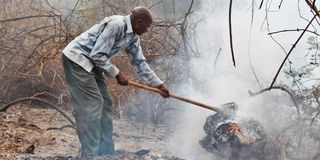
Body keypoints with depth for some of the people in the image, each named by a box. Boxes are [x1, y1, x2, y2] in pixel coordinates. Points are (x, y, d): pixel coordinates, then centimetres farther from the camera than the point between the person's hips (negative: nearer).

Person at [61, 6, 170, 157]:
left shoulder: (133, 38, 7)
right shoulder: (116, 24, -23)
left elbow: (140, 63, 16)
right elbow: (97, 55, -24)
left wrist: (158, 84, 13)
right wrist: (117, 74, -14)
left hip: (92, 64, 10)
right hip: (77, 58, -10)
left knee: (104, 104, 9)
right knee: (92, 105, -14)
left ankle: (105, 153, 12)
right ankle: (90, 154, -12)